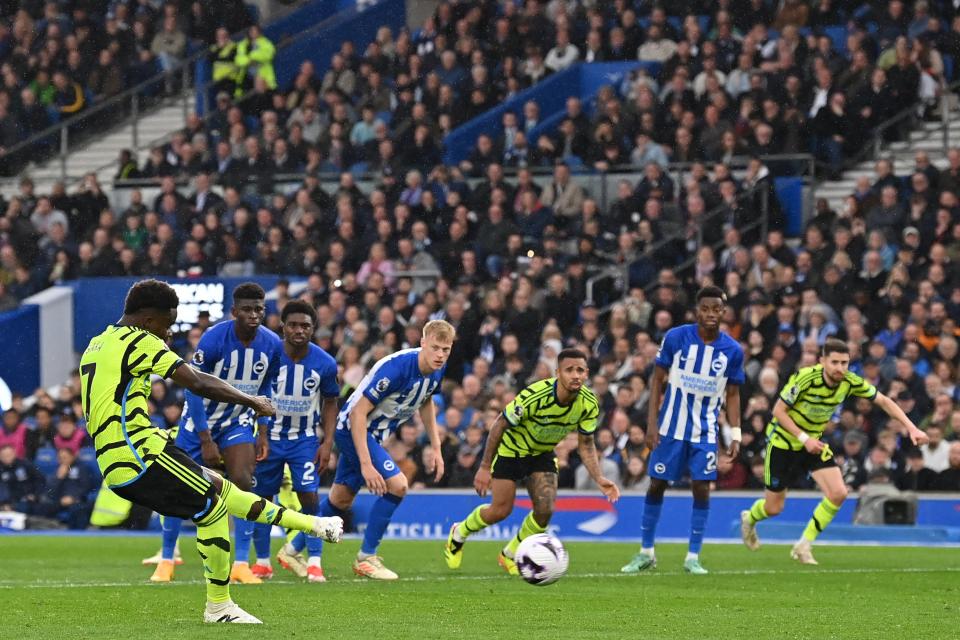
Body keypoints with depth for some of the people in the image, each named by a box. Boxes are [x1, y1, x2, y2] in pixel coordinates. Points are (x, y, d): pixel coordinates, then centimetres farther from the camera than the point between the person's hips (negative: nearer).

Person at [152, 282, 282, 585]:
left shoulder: (272, 345, -12)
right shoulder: (213, 339, -26)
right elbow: (193, 389, -20)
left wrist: (263, 432, 1)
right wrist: (206, 440, -21)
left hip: (238, 421, 3)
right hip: (202, 420, -3)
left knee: (243, 483, -16)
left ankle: (241, 564, -11)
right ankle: (166, 561, 17)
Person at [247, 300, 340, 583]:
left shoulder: (325, 363, -9)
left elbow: (330, 403, 5)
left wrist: (327, 443, -3)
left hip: (305, 439, 0)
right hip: (270, 436, 0)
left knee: (309, 495, -13)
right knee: (262, 497, 5)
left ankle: (313, 560, -6)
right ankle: (262, 562, 17)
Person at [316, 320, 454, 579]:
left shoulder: (437, 369, -7)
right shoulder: (396, 368, -33)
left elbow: (426, 402, 16)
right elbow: (358, 413, -31)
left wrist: (436, 448, 11)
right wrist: (366, 464, -34)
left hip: (374, 434, 9)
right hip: (354, 429, -9)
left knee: (341, 500, 18)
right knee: (397, 485, -19)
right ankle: (366, 558, -7)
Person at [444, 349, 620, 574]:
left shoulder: (588, 404, -20)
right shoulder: (535, 395, -35)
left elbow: (585, 444, -6)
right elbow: (500, 424, -23)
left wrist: (599, 479, -20)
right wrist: (485, 467, -20)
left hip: (543, 453, 4)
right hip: (511, 449, -4)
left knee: (545, 509, -12)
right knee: (501, 511, -3)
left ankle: (510, 555, 15)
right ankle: (458, 534, 29)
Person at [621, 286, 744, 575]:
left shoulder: (732, 351, -4)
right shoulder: (675, 337, -8)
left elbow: (732, 394, 5)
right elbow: (657, 378, -1)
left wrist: (735, 434, -2)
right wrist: (652, 423, -7)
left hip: (705, 430, 1)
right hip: (671, 426, 0)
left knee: (701, 488, -7)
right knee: (657, 485, 4)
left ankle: (693, 556, 3)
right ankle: (646, 553, 16)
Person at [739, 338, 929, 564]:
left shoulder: (850, 382, -14)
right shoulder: (805, 378, -28)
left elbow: (883, 401, -4)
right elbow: (779, 411, -21)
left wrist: (911, 427, -13)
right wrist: (803, 438, -29)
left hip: (814, 442, 4)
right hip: (783, 441, -4)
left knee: (838, 493, -16)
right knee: (774, 508, 4)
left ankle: (803, 546, -1)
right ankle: (749, 519, 42)